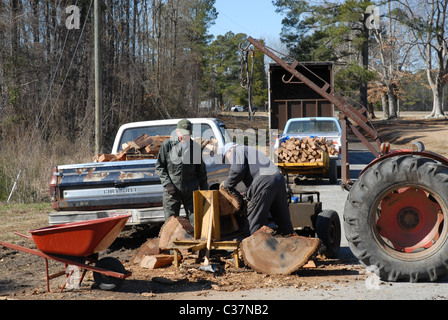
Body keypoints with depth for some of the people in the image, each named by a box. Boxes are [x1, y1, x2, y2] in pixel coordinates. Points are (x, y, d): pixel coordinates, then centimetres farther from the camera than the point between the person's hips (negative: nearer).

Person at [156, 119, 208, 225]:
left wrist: (204, 189, 10)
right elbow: (160, 166, 3)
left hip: (191, 190, 2)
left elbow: (201, 171, 12)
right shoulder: (167, 145, -1)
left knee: (195, 220, 3)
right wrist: (167, 184, -8)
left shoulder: (195, 147, 5)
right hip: (172, 190, -1)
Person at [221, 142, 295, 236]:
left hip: (264, 182, -9)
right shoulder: (250, 150, 37)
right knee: (283, 220, 14)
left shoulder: (236, 152, 10)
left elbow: (237, 171, -7)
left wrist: (226, 184, 8)